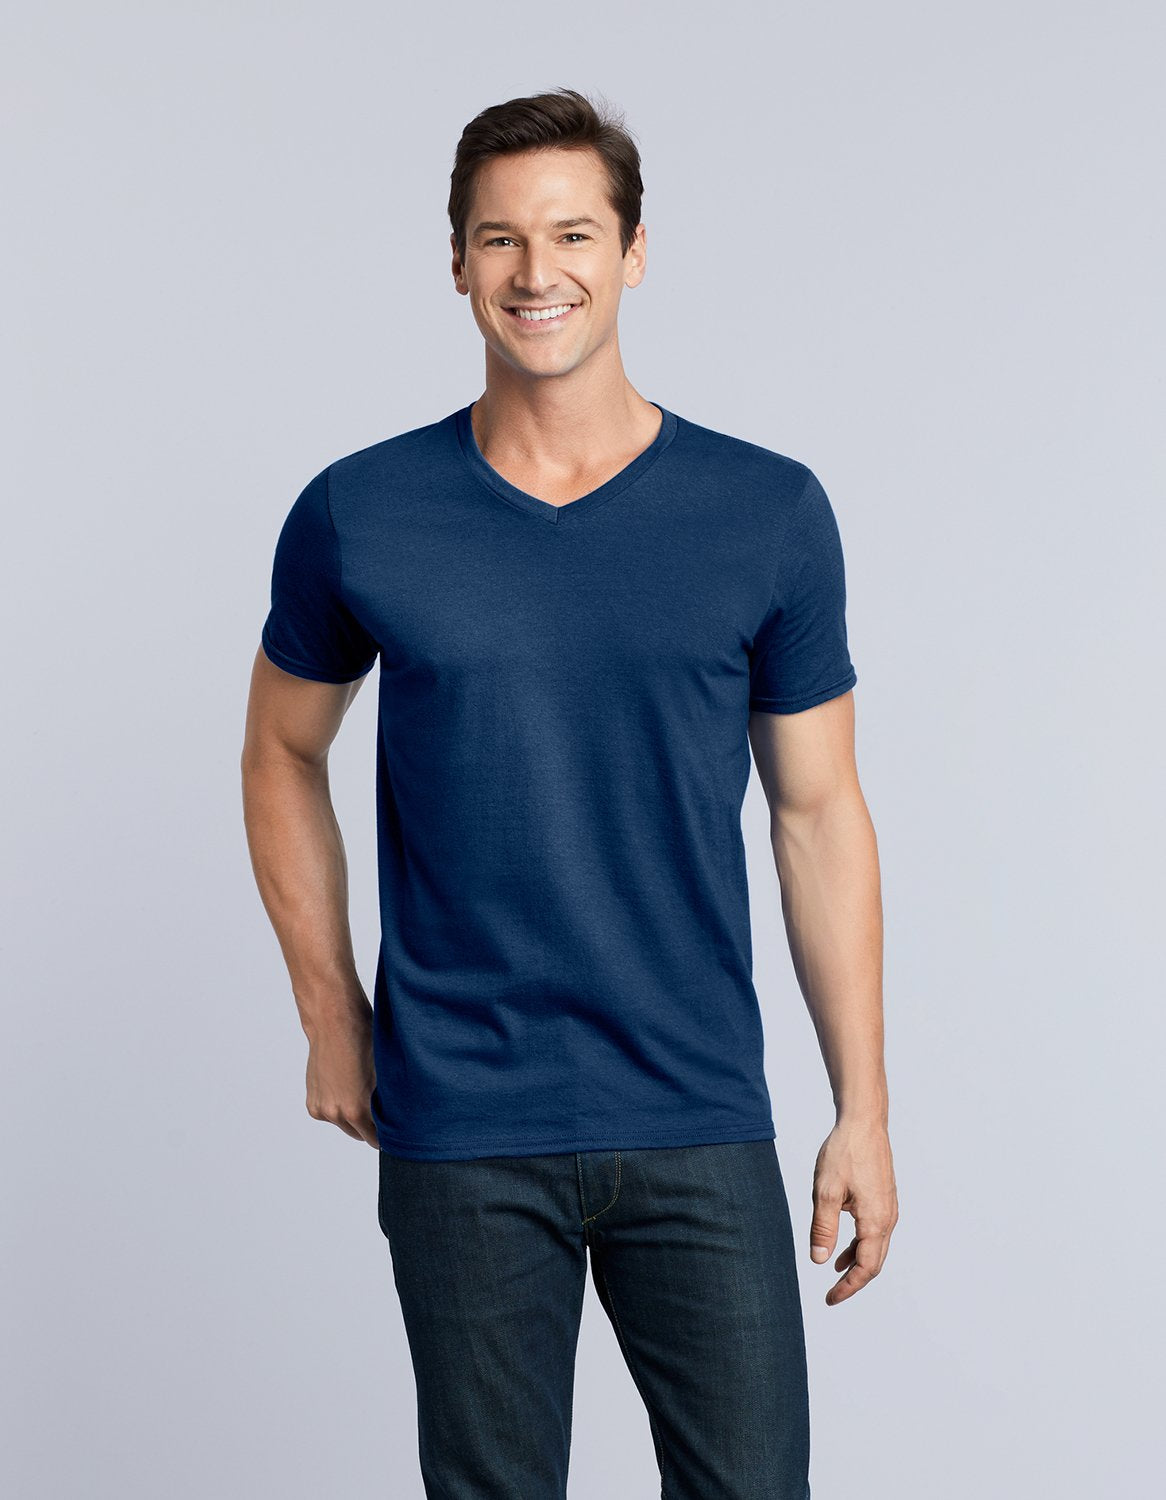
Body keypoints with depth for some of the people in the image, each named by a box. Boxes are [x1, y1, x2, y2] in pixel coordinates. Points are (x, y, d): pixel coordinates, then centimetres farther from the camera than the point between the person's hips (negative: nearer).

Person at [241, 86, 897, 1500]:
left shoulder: (771, 516, -1)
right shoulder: (357, 516, -1)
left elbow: (818, 814, 3)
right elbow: (283, 755, 14)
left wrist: (863, 1110, 2)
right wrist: (331, 1016, 8)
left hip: (701, 1123, 0)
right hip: (459, 1133, 0)